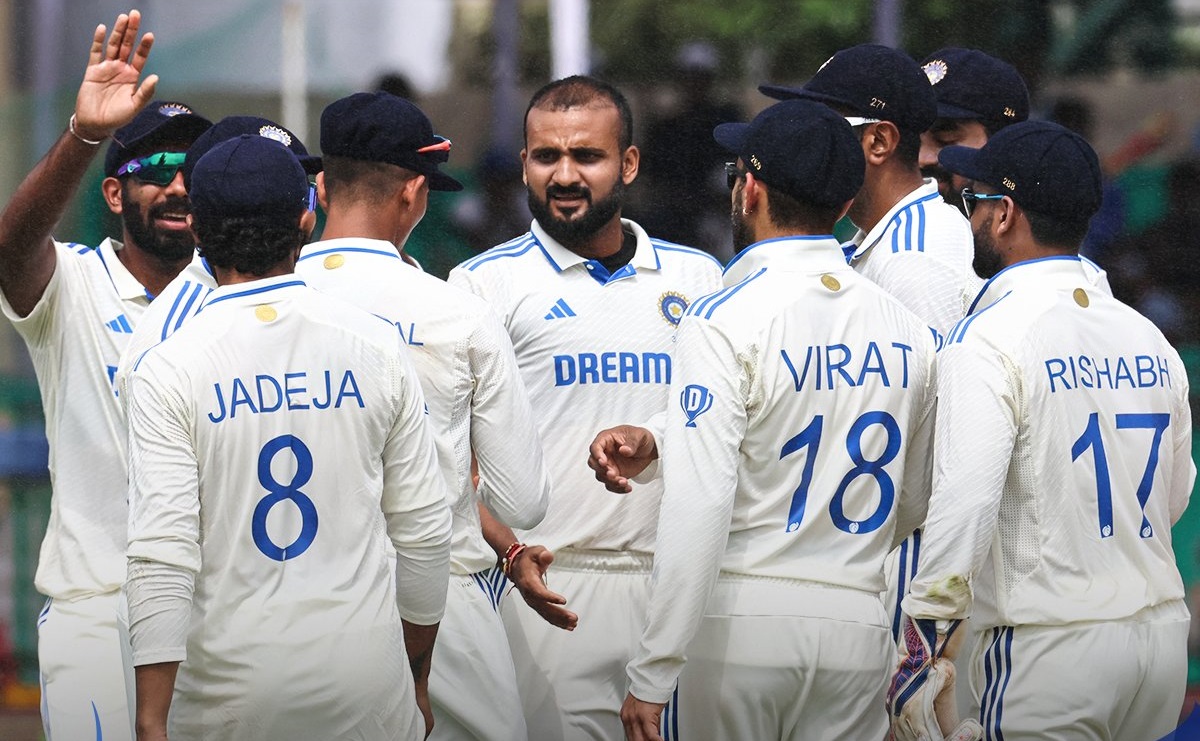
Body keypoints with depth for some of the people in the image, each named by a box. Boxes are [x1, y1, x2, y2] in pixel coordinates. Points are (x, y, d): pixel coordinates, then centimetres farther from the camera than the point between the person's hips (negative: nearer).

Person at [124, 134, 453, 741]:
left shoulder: (167, 371, -8)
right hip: (367, 679, 2)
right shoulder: (376, 347, 1)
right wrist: (417, 683, 18)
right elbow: (423, 532, 6)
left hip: (229, 685, -2)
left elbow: (161, 559, -14)